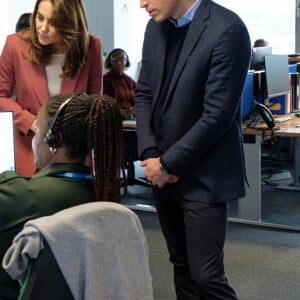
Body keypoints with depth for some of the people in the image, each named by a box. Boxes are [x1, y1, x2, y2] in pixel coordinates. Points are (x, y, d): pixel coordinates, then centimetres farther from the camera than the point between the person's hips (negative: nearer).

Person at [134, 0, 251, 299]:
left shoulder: (226, 30, -18)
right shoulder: (156, 27, 6)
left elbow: (217, 115, -20)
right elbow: (143, 93, 10)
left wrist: (168, 164, -13)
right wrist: (150, 153, -5)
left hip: (202, 175, -6)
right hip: (162, 171, 7)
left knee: (206, 274, -4)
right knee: (182, 265, 16)